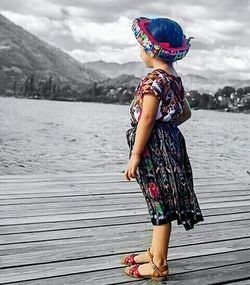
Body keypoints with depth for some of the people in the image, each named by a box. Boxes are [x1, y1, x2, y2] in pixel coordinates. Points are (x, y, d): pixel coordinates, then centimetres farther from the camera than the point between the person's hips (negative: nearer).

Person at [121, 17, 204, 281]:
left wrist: (135, 155, -17)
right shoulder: (174, 78, 12)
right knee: (161, 203, 17)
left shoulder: (154, 79, -16)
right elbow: (185, 113, 21)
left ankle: (158, 265, 7)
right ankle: (156, 252, 30)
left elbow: (146, 119, -19)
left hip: (155, 147, -9)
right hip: (170, 143, 10)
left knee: (161, 204, -3)